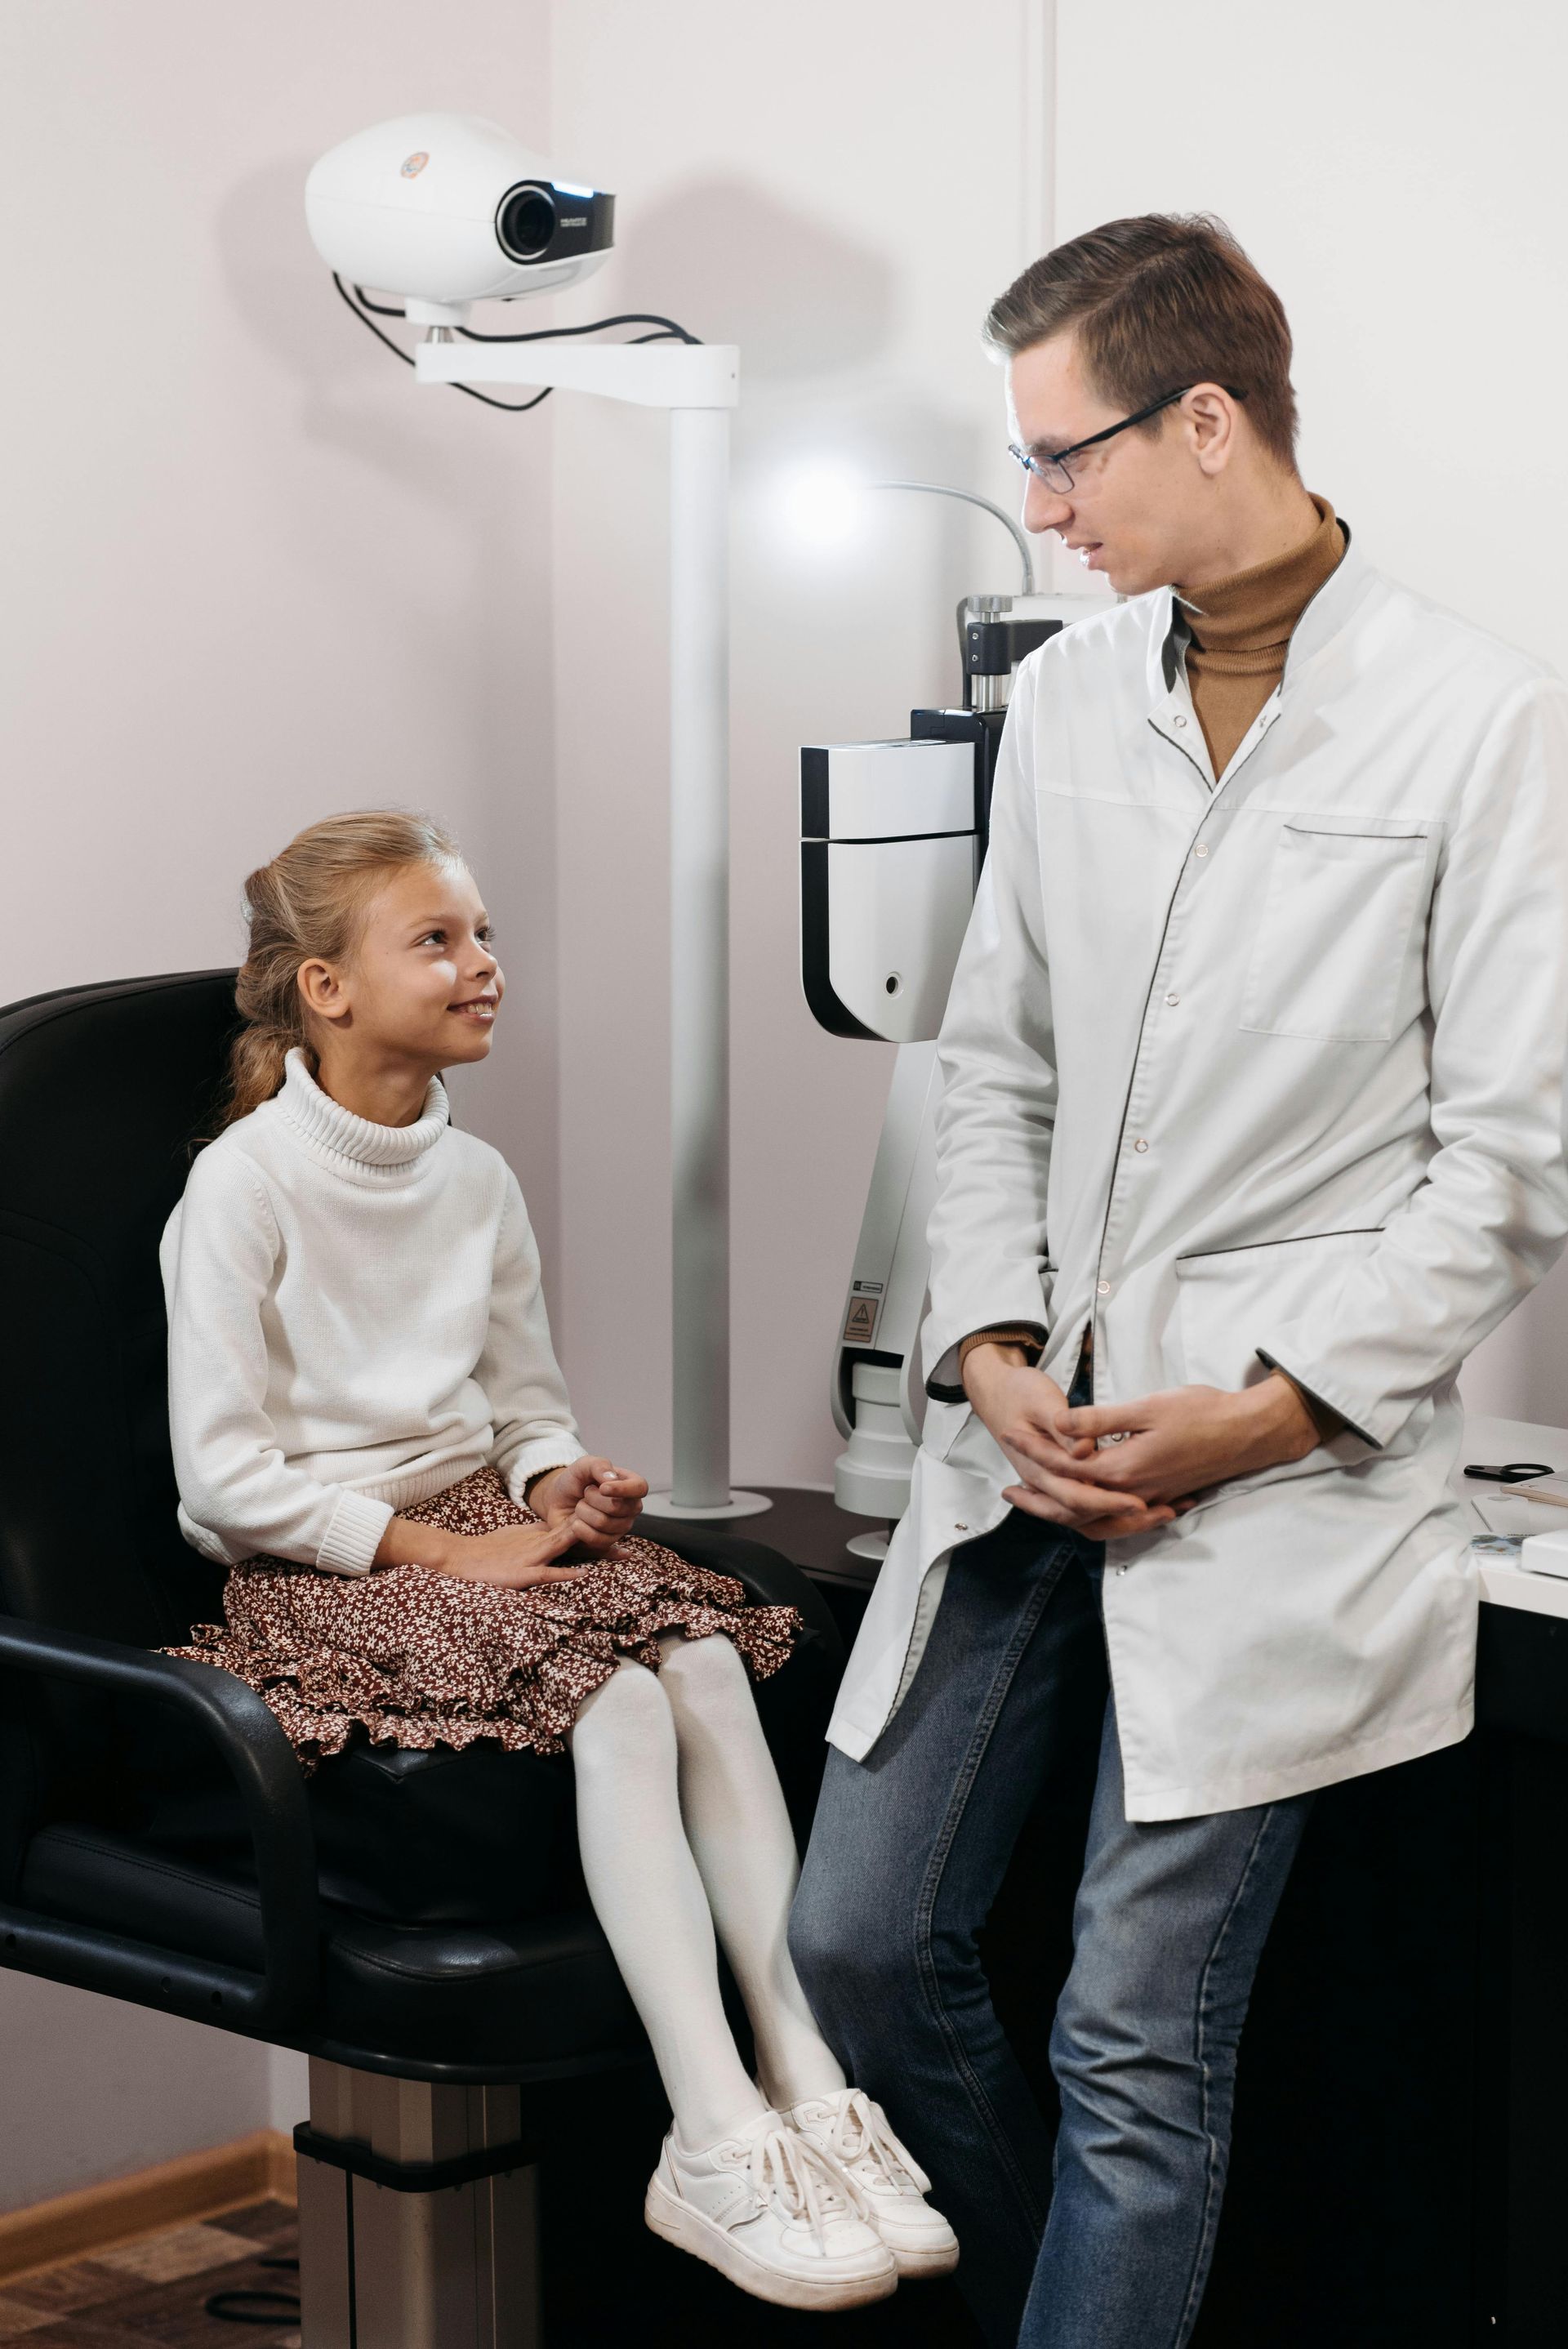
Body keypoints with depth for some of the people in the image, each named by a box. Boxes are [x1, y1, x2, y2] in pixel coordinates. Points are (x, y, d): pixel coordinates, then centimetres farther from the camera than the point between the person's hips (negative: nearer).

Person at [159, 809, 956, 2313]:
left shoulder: (477, 1181, 11)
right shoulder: (248, 1185, -10)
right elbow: (224, 1474, -13)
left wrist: (559, 1489, -5)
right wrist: (436, 1549, -17)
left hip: (481, 1523, 6)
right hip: (318, 1569, -6)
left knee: (709, 1661, -24)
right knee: (617, 1700, -31)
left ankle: (811, 2088, -27)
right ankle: (715, 2145, -32)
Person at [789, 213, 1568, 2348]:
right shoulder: (1067, 700, 10)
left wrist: (1272, 1408, -13)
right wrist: (991, 1352, -1)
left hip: (1278, 1464, -6)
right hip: (1032, 1430, 6)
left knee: (1136, 2051, -2)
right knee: (862, 1939, 10)